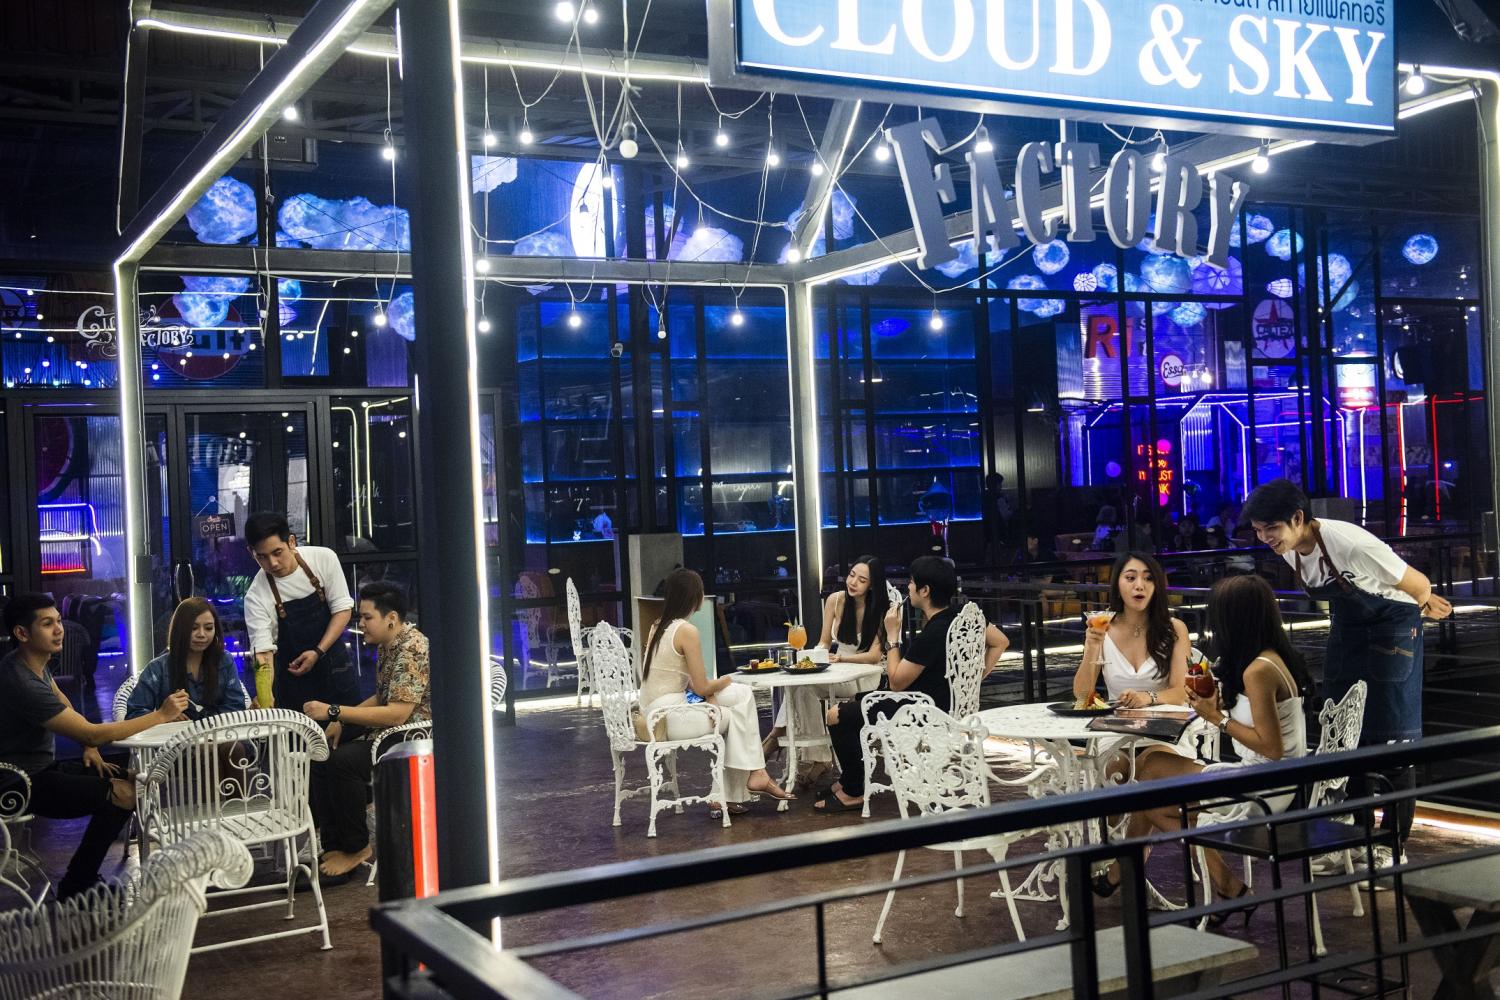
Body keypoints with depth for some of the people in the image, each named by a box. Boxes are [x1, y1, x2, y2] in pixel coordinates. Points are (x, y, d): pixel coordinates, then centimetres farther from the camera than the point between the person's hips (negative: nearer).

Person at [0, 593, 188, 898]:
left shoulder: (36, 662, 3)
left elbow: (62, 702, 22)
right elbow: (93, 734, -26)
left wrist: (90, 748, 5)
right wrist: (161, 715, -21)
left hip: (43, 767, 10)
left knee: (134, 780, 2)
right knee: (124, 794, -22)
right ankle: (75, 888, -8)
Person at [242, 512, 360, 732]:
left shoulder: (323, 559, -13)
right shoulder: (256, 596, -17)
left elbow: (343, 609, -7)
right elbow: (264, 653, -21)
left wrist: (317, 652, -18)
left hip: (335, 665, 2)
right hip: (293, 675, -1)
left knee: (350, 734, 2)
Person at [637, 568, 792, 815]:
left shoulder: (658, 627, 11)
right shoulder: (687, 630, -16)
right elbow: (702, 688, -13)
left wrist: (712, 688, 1)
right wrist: (725, 682, 8)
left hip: (653, 712, 8)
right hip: (671, 717, -8)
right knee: (737, 717, 10)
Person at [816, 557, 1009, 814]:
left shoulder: (931, 636, -28)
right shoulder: (962, 615, -3)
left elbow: (896, 682, -18)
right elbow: (1000, 641, 10)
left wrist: (892, 635, -13)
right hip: (947, 704, 10)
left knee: (836, 716, -2)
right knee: (856, 702, 23)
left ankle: (853, 793, 9)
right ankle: (850, 779, 28)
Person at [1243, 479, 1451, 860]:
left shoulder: (1350, 543, -33)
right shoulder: (1289, 549, -9)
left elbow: (1419, 586, -20)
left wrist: (1425, 604, 2)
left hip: (1392, 625, -7)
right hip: (1347, 628, 7)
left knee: (1390, 733, -5)